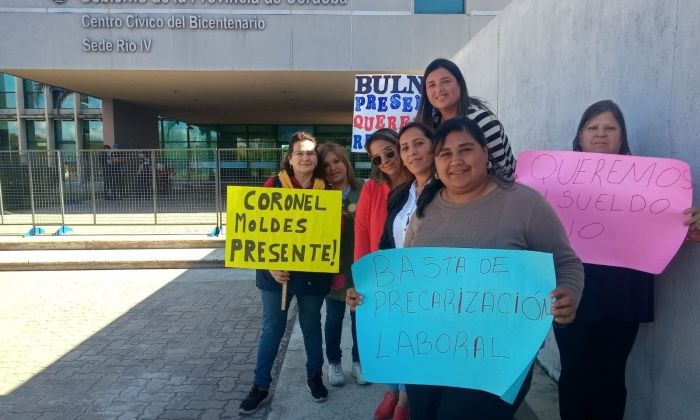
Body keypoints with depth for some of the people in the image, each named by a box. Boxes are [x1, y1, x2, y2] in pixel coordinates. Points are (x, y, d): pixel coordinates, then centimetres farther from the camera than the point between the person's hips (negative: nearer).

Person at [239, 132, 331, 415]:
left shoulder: (326, 190, -1)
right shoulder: (274, 185, -6)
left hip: (313, 272, 1)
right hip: (277, 271, -1)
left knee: (311, 325, 17)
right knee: (272, 328, 10)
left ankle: (315, 377, 37)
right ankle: (261, 387, 25)